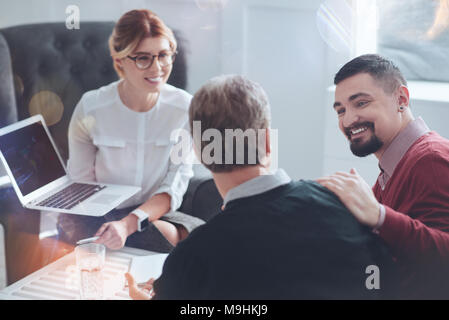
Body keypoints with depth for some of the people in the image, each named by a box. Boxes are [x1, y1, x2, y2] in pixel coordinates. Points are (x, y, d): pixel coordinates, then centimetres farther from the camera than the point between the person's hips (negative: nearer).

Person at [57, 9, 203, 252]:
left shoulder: (184, 108, -8)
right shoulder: (91, 108, -9)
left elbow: (174, 188, -10)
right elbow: (79, 183, -1)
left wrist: (127, 224, -28)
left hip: (156, 213, 1)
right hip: (99, 216, 0)